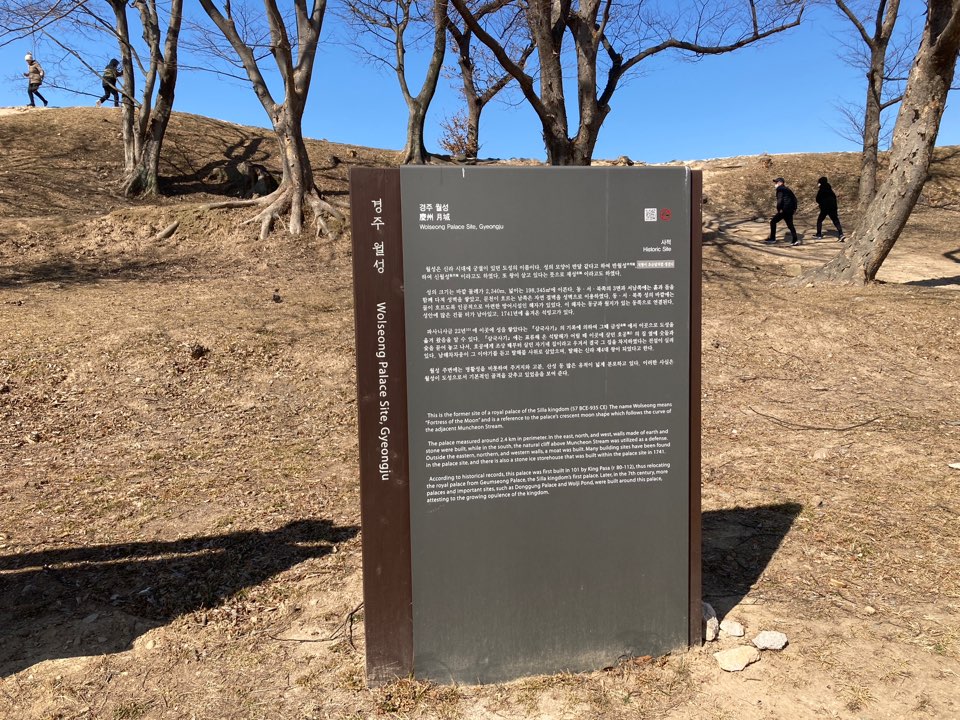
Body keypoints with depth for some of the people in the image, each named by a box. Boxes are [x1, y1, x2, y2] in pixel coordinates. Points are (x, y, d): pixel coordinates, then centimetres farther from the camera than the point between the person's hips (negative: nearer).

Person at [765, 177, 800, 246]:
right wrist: (794, 208, 19)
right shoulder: (787, 189, 20)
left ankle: (772, 239, 1)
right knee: (790, 225, 13)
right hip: (790, 210, 8)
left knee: (773, 221, 2)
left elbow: (780, 199, -21)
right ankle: (795, 240, 8)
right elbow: (794, 198, 21)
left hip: (784, 210, -8)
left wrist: (779, 209, -17)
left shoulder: (780, 189, -6)